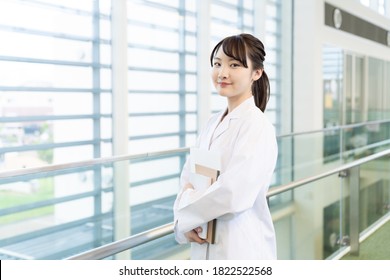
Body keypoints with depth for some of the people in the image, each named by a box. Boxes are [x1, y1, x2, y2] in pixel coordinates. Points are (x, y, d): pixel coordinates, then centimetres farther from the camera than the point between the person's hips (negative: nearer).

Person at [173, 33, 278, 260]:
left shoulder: (257, 125, -16)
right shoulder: (214, 123, 7)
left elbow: (234, 194, -25)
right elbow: (188, 177, 6)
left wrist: (186, 204, -10)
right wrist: (184, 219, -11)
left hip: (240, 248, -6)